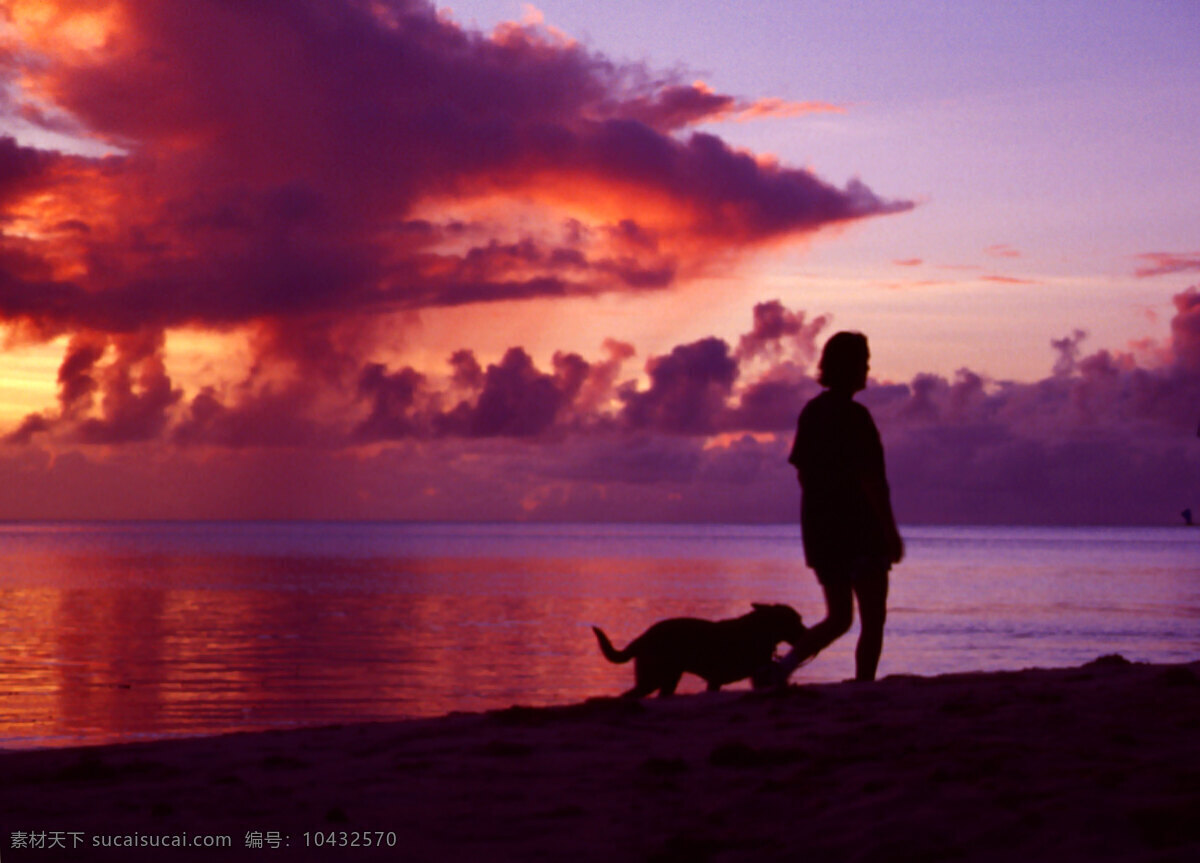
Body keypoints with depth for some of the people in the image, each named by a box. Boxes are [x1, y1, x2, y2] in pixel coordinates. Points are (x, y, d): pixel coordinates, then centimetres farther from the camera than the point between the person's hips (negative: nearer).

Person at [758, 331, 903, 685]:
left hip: (820, 531, 8)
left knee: (838, 618, 15)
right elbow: (869, 479, -18)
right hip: (859, 532, -8)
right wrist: (891, 531, -13)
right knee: (873, 620, 3)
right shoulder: (853, 416, -14)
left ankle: (781, 667, -2)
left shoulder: (811, 412, 10)